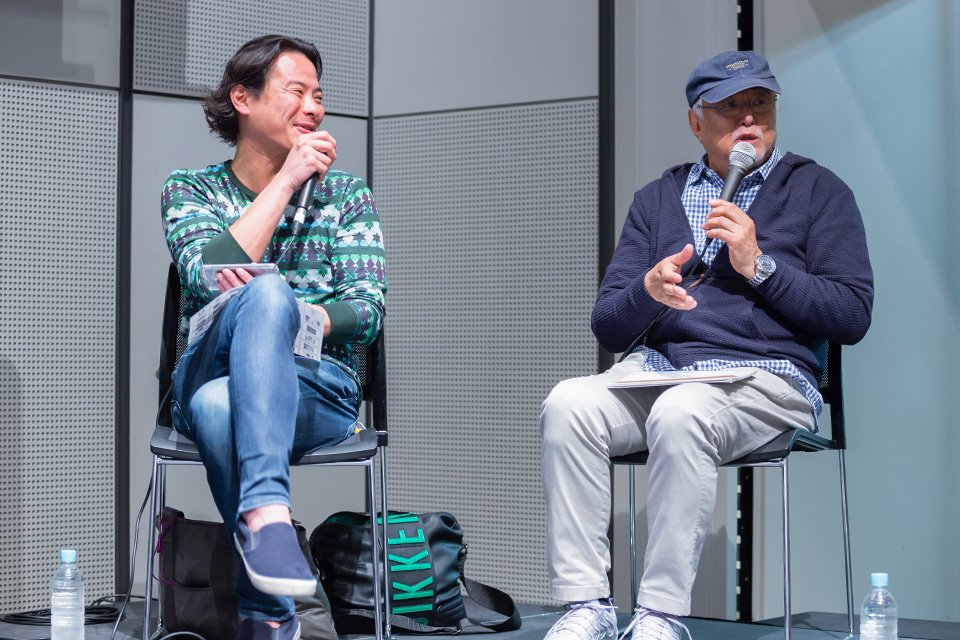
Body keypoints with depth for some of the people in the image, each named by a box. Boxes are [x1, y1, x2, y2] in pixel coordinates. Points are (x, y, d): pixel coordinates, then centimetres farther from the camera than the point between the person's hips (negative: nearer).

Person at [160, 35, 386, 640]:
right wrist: (286, 181, -8)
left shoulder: (348, 196, 15)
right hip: (208, 377, 0)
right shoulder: (190, 190, 13)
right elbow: (211, 277, -9)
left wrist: (281, 323, -17)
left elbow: (367, 311, 1)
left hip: (317, 390, 0)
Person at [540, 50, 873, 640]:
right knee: (568, 404, -27)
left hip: (765, 375, -4)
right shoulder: (659, 197, 19)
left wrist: (759, 265, -9)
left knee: (680, 412, -37)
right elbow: (608, 326, 13)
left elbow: (852, 317, 1)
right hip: (655, 367, 4)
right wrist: (649, 291, -10)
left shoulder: (818, 190, 10)